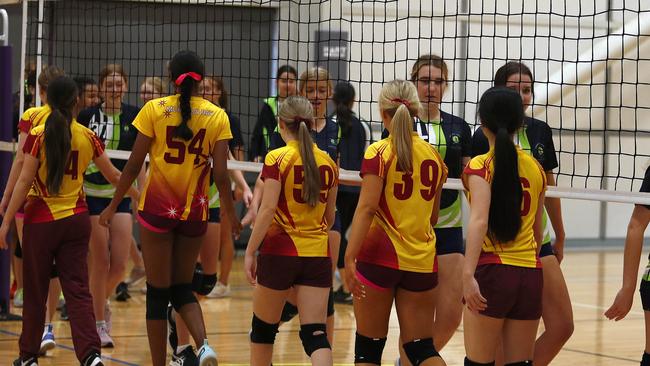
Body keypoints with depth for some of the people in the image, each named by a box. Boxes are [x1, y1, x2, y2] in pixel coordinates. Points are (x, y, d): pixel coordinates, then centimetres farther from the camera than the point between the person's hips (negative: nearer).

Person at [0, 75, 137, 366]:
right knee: (77, 290, 1)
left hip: (41, 220, -2)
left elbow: (24, 181, -12)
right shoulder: (88, 137, 0)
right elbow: (114, 176, 10)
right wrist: (136, 193, 29)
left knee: (35, 291, 11)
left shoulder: (38, 136, -10)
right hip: (76, 219, 2)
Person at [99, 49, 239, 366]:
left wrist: (113, 205, 6)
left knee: (157, 293, 5)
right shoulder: (217, 116, -1)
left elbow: (134, 164, -4)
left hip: (157, 208, -2)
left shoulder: (154, 109, -5)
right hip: (195, 211, 2)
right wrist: (230, 212, 11)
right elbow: (221, 174, -5)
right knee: (182, 289, 16)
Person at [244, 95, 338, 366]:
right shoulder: (328, 163, 7)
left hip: (280, 252, -3)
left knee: (263, 327, 16)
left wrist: (250, 252, -10)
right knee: (315, 334, -3)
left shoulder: (277, 159, -8)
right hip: (318, 255, 3)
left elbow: (268, 210, -15)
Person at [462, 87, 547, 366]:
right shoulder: (535, 168, 10)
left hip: (492, 271, -5)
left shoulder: (481, 166, -5)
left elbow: (479, 220, -20)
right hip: (531, 273, 5)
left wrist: (468, 274, -27)